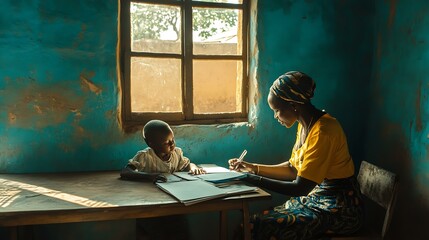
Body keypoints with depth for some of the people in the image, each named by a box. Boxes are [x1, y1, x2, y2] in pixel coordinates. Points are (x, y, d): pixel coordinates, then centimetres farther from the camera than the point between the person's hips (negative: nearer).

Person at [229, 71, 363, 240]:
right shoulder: (305, 125, 5)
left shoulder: (322, 131, -24)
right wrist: (253, 168, 5)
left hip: (338, 208, -8)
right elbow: (293, 169, 12)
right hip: (315, 197, 8)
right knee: (250, 223, -4)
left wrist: (254, 179, -20)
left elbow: (300, 188, -24)